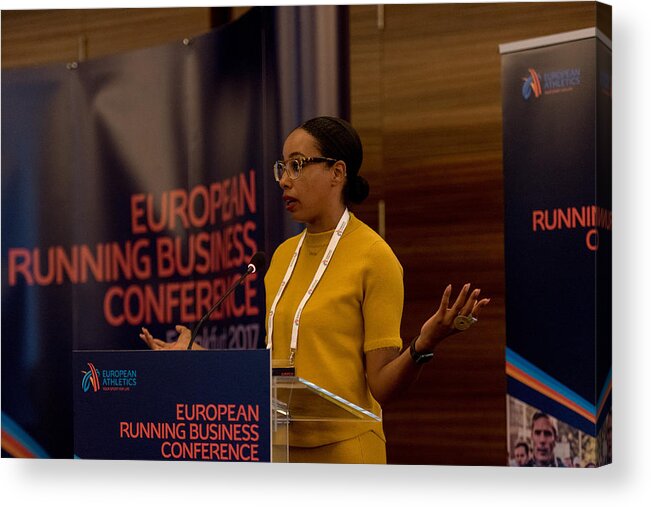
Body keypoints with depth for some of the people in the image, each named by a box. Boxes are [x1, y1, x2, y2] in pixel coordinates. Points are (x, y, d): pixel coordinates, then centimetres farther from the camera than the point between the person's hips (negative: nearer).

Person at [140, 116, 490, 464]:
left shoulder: (373, 257, -9)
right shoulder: (284, 255, 11)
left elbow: (382, 386, -12)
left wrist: (423, 346, -28)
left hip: (343, 451, -6)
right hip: (278, 449, 6)